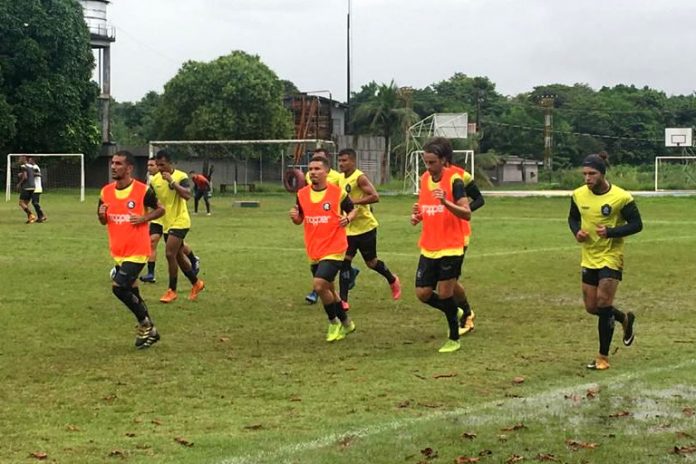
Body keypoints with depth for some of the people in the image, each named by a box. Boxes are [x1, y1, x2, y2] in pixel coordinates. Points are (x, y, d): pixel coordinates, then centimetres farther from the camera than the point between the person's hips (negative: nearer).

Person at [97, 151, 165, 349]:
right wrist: (102, 215, -9)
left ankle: (146, 325, 2)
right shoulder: (106, 191, 3)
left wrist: (143, 218, -16)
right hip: (118, 251, 6)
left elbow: (160, 209, 1)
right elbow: (103, 221, 14)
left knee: (119, 287, -17)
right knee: (131, 291, 13)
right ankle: (148, 330, 28)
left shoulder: (142, 190, -12)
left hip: (137, 251, -6)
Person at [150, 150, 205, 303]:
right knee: (179, 256, 13)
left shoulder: (181, 176, -14)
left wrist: (172, 181, -33)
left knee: (170, 254, -15)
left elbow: (187, 195, -29)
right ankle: (196, 283, 30)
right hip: (166, 223, 7)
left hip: (179, 222, -7)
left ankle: (172, 290, -3)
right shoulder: (155, 179, 3)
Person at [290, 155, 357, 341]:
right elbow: (299, 220, 13)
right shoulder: (302, 194, 3)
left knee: (319, 286, -19)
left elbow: (352, 210, 6)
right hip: (314, 251, 6)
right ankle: (346, 323, 36)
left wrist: (348, 218, -16)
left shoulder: (338, 192, -8)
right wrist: (294, 217, -10)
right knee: (328, 290, 15)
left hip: (333, 250, -6)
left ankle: (334, 323, 2)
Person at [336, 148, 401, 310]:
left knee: (371, 262, 8)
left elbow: (375, 196, -27)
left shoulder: (360, 178, -17)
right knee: (345, 261, -7)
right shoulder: (340, 178, 8)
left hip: (365, 227, -6)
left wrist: (354, 202, -29)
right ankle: (343, 300, -8)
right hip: (349, 228, 6)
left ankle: (393, 281, 37)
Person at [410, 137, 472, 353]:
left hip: (450, 248, -6)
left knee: (444, 294, -4)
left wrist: (445, 202, -33)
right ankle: (454, 312, 32)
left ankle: (454, 339, 14)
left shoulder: (454, 180, -12)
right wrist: (416, 216, 0)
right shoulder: (424, 179, 8)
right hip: (428, 248, 6)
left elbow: (467, 213, -18)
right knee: (423, 293, 4)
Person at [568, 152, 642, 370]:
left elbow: (637, 224, -10)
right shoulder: (578, 195, -2)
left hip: (611, 257, -6)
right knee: (592, 307, 10)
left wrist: (610, 232, -24)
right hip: (589, 259, 6)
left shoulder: (621, 197, -16)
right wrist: (577, 232, -8)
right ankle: (625, 319, 41)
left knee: (603, 303, -12)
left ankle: (603, 357, 0)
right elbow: (573, 217, 14)